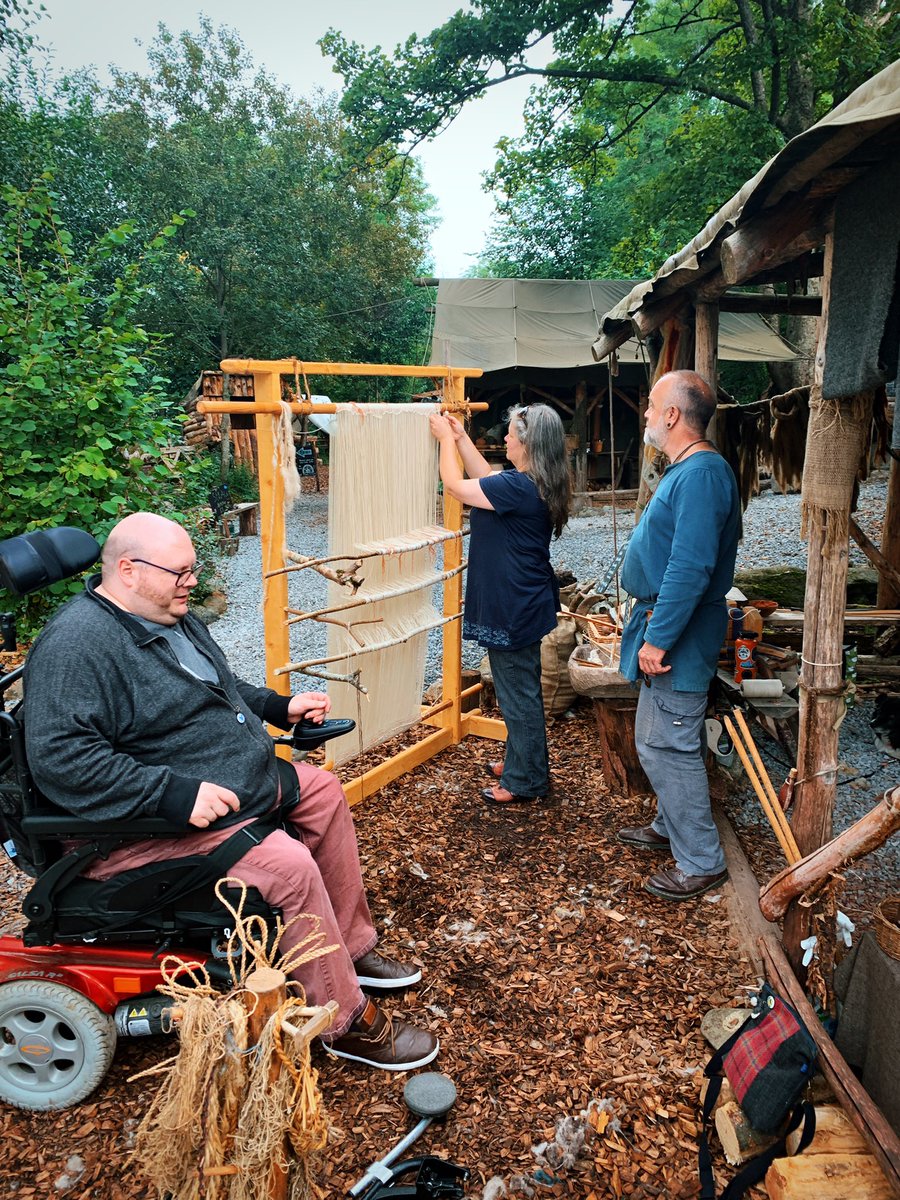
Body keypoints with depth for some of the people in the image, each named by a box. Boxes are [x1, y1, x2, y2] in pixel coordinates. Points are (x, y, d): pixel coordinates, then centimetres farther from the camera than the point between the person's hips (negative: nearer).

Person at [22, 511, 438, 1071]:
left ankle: (352, 946, 23)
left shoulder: (171, 616, 9)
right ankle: (349, 1023, -5)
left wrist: (280, 706, 11)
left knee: (326, 791, 12)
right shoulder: (76, 646, -23)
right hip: (154, 827, -11)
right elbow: (61, 757, -31)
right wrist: (176, 793, -34)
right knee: (290, 865, -25)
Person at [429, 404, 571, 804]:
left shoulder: (518, 487, -25)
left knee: (519, 694, 3)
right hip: (525, 602, 10)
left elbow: (455, 485, -16)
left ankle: (525, 781, 18)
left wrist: (446, 438, -2)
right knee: (520, 689, 22)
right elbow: (486, 479, 19)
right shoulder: (538, 485, 4)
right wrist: (461, 437, 17)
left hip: (514, 608, -10)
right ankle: (521, 761, 38)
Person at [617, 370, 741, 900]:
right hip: (670, 627, 11)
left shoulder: (701, 475, -22)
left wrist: (658, 639, -26)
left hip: (679, 636, -11)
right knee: (669, 740, 21)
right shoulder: (688, 469, 12)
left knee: (666, 745, -3)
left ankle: (701, 861, 9)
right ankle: (671, 825, 38)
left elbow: (691, 569, -29)